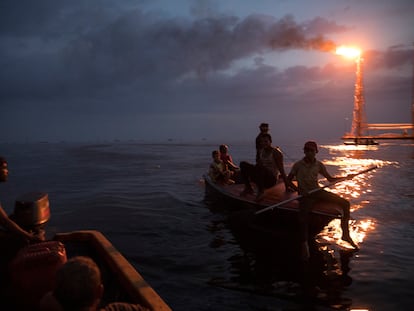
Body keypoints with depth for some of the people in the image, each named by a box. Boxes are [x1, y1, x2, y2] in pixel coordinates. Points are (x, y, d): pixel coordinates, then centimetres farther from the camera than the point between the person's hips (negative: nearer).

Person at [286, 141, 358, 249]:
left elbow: (330, 179, 11)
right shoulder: (298, 165, -6)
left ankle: (345, 234, 5)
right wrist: (299, 190, -15)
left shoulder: (319, 165, 5)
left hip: (317, 191, 5)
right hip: (305, 194, -4)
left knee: (345, 203, -7)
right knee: (303, 213, -35)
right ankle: (305, 241, -16)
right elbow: (288, 181, -1)